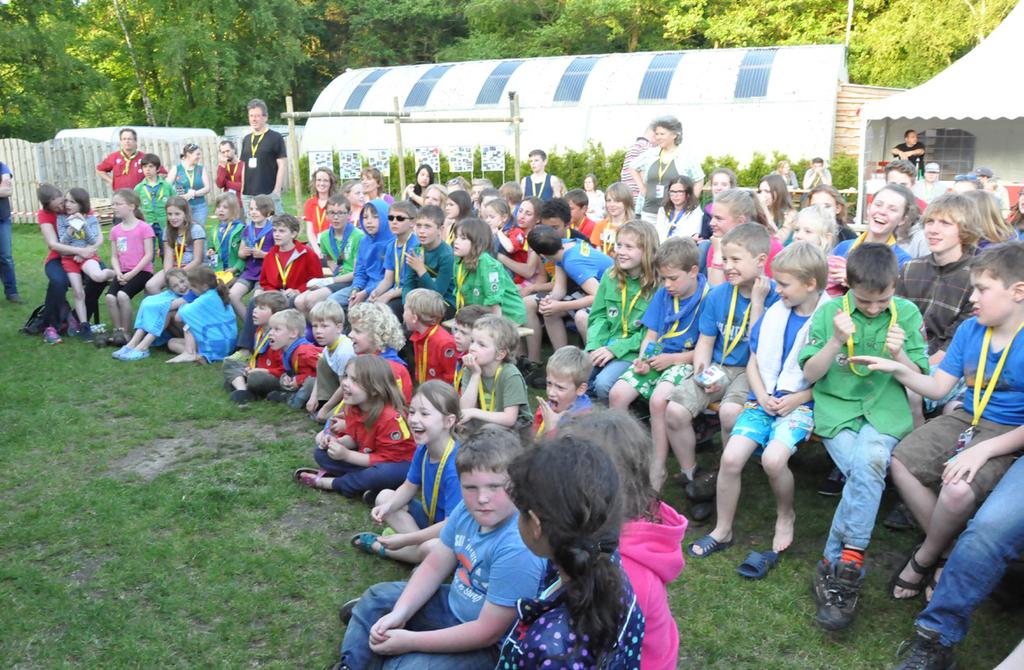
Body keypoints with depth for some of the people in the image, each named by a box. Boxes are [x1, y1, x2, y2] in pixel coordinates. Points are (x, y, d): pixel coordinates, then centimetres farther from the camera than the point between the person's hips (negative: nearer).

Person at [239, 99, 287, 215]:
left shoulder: (275, 138, -2)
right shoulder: (246, 139, 16)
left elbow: (282, 166, -6)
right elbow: (244, 166, 20)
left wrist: (277, 190, -12)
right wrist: (242, 189, 14)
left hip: (269, 193, -6)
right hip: (248, 194, 6)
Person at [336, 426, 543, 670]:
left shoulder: (517, 549, -36)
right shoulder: (467, 509, -12)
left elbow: (488, 632, -30)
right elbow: (434, 567, 2)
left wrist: (410, 641, -22)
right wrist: (399, 614, -12)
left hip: (490, 648, -8)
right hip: (454, 604, 8)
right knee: (377, 597, 17)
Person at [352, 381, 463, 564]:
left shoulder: (455, 465, -32)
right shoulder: (422, 450, -8)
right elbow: (409, 487, 8)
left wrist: (405, 539, -26)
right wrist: (388, 506, -13)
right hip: (430, 518, 8)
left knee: (429, 548, -37)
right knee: (384, 496, 6)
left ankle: (380, 548, -7)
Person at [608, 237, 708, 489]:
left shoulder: (707, 297, -11)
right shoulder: (663, 293, 8)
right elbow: (651, 334, 12)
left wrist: (671, 358, -17)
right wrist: (644, 359, -7)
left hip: (687, 362, -6)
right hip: (658, 358, 7)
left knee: (658, 399, -32)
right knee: (617, 393, -13)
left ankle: (656, 471, -18)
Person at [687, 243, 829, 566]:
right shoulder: (773, 314, 7)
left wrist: (795, 399, -13)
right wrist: (762, 396, -4)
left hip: (801, 403, -4)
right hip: (764, 398, 4)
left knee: (773, 458, -29)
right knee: (731, 457, -15)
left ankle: (785, 517, 5)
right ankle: (722, 531, 6)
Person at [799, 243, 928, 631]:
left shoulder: (907, 314, 5)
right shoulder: (829, 312, 2)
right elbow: (809, 374, 1)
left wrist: (899, 355, -15)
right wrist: (836, 341, -14)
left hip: (885, 409, 0)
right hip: (836, 406, 0)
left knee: (869, 461, -30)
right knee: (867, 470, -26)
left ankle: (834, 565, -21)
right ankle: (849, 565, -14)